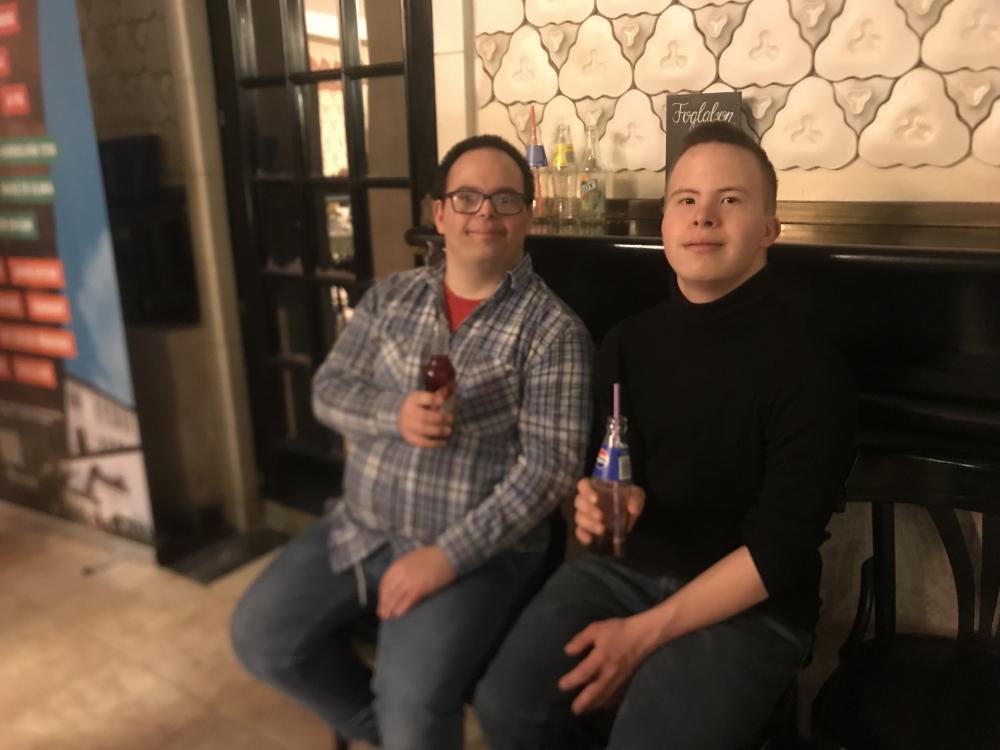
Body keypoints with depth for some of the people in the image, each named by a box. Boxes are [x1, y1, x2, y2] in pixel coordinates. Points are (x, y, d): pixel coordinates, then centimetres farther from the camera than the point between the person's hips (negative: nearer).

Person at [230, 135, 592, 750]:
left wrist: (448, 554, -21)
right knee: (261, 637, -2)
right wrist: (394, 415, -16)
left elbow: (550, 467, -15)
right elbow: (328, 390, 6)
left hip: (478, 546, -5)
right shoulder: (391, 298, 6)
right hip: (360, 528, 6)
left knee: (413, 699, -22)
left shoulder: (553, 328, -10)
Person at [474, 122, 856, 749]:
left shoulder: (809, 368, -12)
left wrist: (646, 633, -17)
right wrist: (596, 502, -9)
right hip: (626, 567, 4)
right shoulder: (628, 343, 5)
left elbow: (781, 551, -14)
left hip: (751, 605, -4)